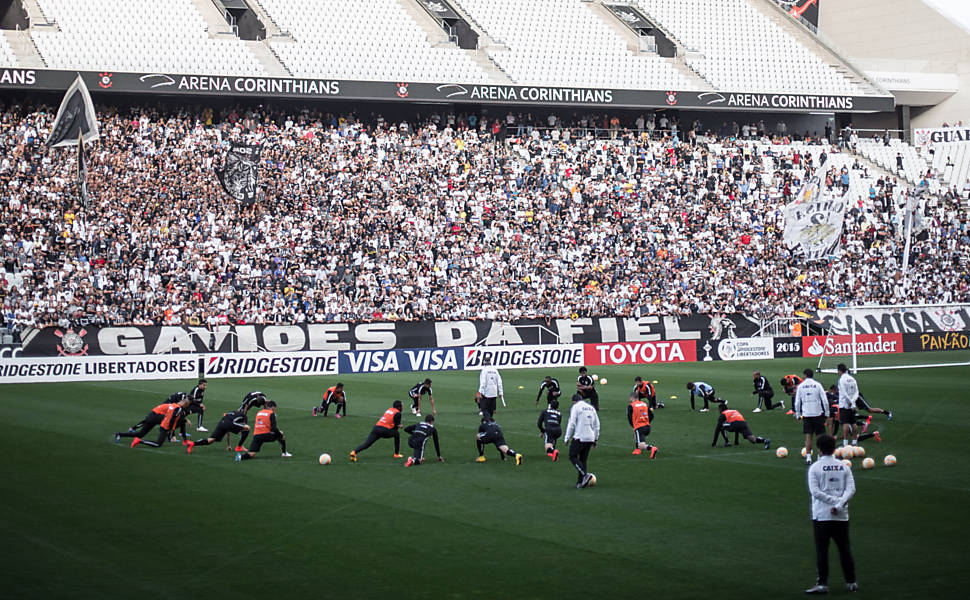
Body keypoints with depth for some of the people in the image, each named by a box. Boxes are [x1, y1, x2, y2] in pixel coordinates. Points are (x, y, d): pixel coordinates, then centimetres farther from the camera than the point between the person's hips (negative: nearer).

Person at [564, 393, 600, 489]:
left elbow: (571, 424, -10)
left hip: (579, 438, -6)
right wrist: (595, 439, 22)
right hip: (590, 438, 6)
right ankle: (580, 482, 9)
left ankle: (585, 474, -15)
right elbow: (597, 425, 17)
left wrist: (567, 438, -4)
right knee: (583, 459, 13)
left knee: (573, 456, 3)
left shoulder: (575, 407, -4)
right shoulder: (591, 407, 16)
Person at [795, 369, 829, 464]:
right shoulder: (817, 385, -1)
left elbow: (797, 402, 3)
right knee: (820, 435, 8)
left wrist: (798, 414, 13)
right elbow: (824, 401, -3)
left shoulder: (800, 386, 1)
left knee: (808, 436, 3)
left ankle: (808, 457, -4)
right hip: (818, 414, -1)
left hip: (806, 414, 1)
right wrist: (826, 413, 6)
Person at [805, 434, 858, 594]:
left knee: (822, 550, 1)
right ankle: (851, 582, 16)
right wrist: (839, 504, -14)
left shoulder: (815, 468, -4)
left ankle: (822, 584, -1)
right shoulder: (844, 467, 6)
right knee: (844, 548, 11)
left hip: (821, 515, -3)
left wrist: (835, 501, -13)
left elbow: (815, 491, -12)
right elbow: (851, 489, -4)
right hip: (842, 515, 3)